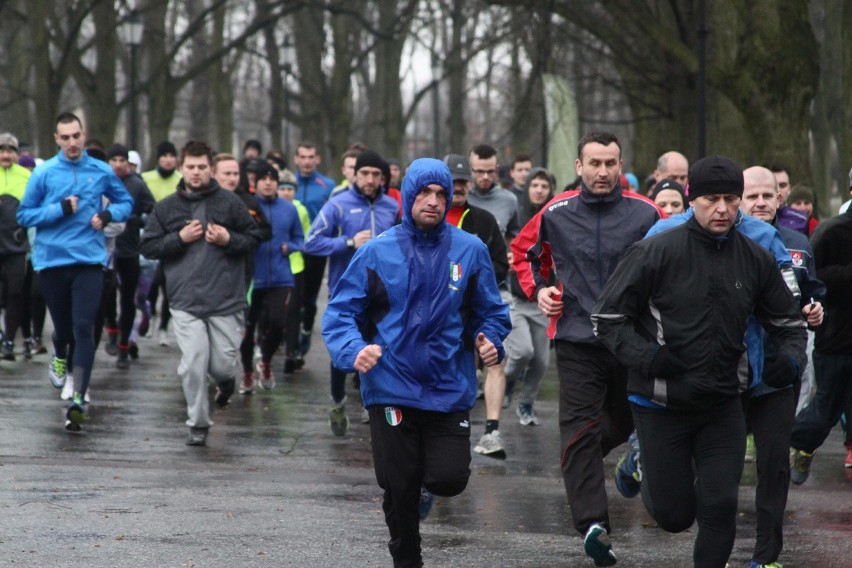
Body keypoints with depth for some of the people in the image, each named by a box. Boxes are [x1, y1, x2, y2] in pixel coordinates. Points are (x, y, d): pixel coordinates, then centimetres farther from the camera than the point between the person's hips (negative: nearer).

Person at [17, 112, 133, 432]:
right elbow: (24, 215, 1)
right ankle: (60, 357, 49)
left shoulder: (101, 172, 4)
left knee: (83, 328, -13)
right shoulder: (43, 174, 0)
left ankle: (78, 400, -17)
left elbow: (126, 202, 16)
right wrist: (60, 209, -13)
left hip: (89, 261, -1)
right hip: (52, 260, 1)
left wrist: (109, 214, -6)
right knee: (63, 326, 12)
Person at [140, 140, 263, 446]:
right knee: (193, 366, -8)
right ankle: (198, 424, 6)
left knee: (222, 364, 1)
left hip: (226, 300, 0)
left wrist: (229, 240, -9)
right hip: (185, 302, 1)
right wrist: (179, 238, -6)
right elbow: (148, 246, 8)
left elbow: (254, 239, 9)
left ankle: (226, 380, 39)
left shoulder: (230, 203, 5)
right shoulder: (166, 208, 8)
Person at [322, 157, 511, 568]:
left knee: (450, 480, -10)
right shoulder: (377, 252, -1)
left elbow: (491, 311, 10)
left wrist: (489, 340, -11)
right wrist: (354, 349, -19)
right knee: (399, 489, 3)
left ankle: (424, 479, 27)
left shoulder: (469, 251, 2)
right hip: (392, 390, -1)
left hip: (450, 391, 1)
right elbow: (341, 310, -1)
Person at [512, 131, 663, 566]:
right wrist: (538, 288, 4)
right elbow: (523, 250, 19)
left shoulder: (645, 214, -3)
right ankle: (593, 524, -18)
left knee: (623, 424, 15)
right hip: (576, 338, -1)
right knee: (581, 431, -11)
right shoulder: (556, 213, 1)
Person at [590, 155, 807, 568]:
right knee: (674, 515, 6)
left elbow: (788, 323, 14)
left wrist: (790, 357, -8)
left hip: (722, 406, 3)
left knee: (720, 510, -3)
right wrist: (644, 355, -22)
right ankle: (645, 470, 41)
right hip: (661, 405, -3)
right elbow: (607, 316, -6)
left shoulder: (756, 260, 1)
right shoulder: (657, 252, -12)